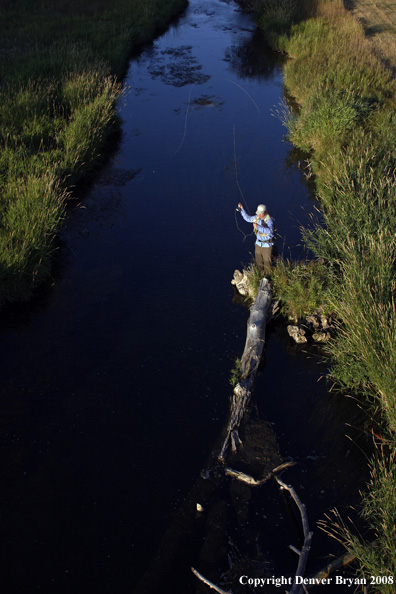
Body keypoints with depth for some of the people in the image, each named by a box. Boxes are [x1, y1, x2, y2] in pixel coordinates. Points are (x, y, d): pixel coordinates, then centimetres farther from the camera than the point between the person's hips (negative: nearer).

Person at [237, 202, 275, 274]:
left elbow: (269, 231, -44)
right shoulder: (257, 217, -5)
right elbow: (248, 218, 12)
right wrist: (242, 209, 1)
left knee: (267, 262, 8)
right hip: (258, 243, 7)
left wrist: (258, 227, -49)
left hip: (267, 244, -7)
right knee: (258, 261, 20)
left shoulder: (269, 220, -27)